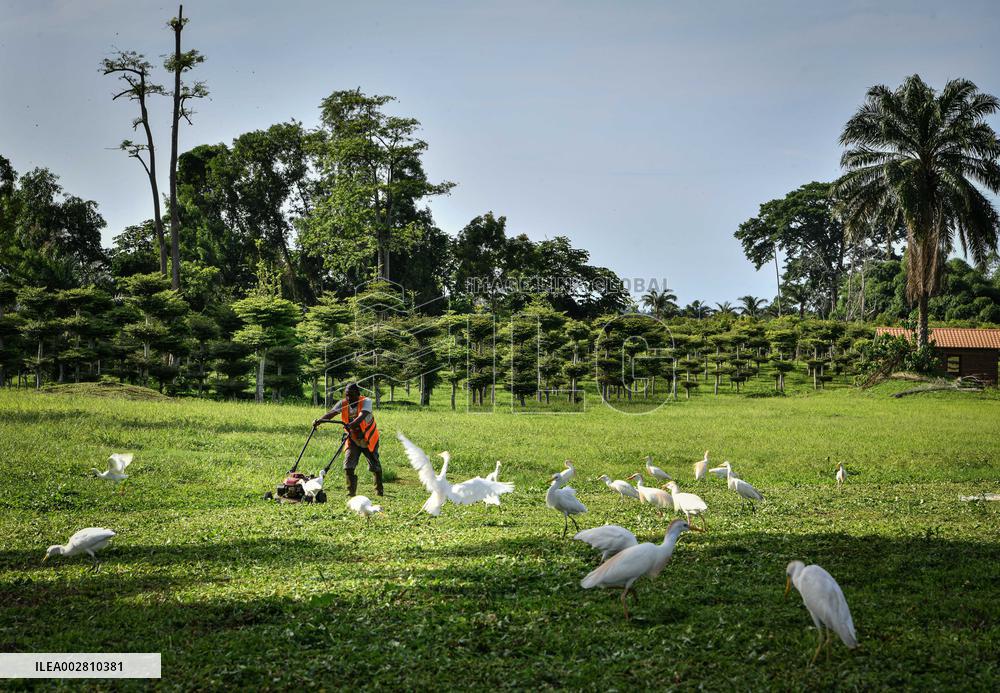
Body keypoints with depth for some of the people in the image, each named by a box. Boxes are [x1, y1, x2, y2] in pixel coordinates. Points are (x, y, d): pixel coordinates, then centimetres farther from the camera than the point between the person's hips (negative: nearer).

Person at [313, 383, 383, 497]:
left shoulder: (366, 402, -22)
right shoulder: (343, 404, -11)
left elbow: (362, 415, -41)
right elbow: (331, 413, -24)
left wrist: (352, 424, -60)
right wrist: (319, 421, -44)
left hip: (368, 440, -3)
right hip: (353, 440, 3)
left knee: (375, 466, 11)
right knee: (348, 466, -13)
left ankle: (379, 490, 33)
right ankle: (351, 491, -3)